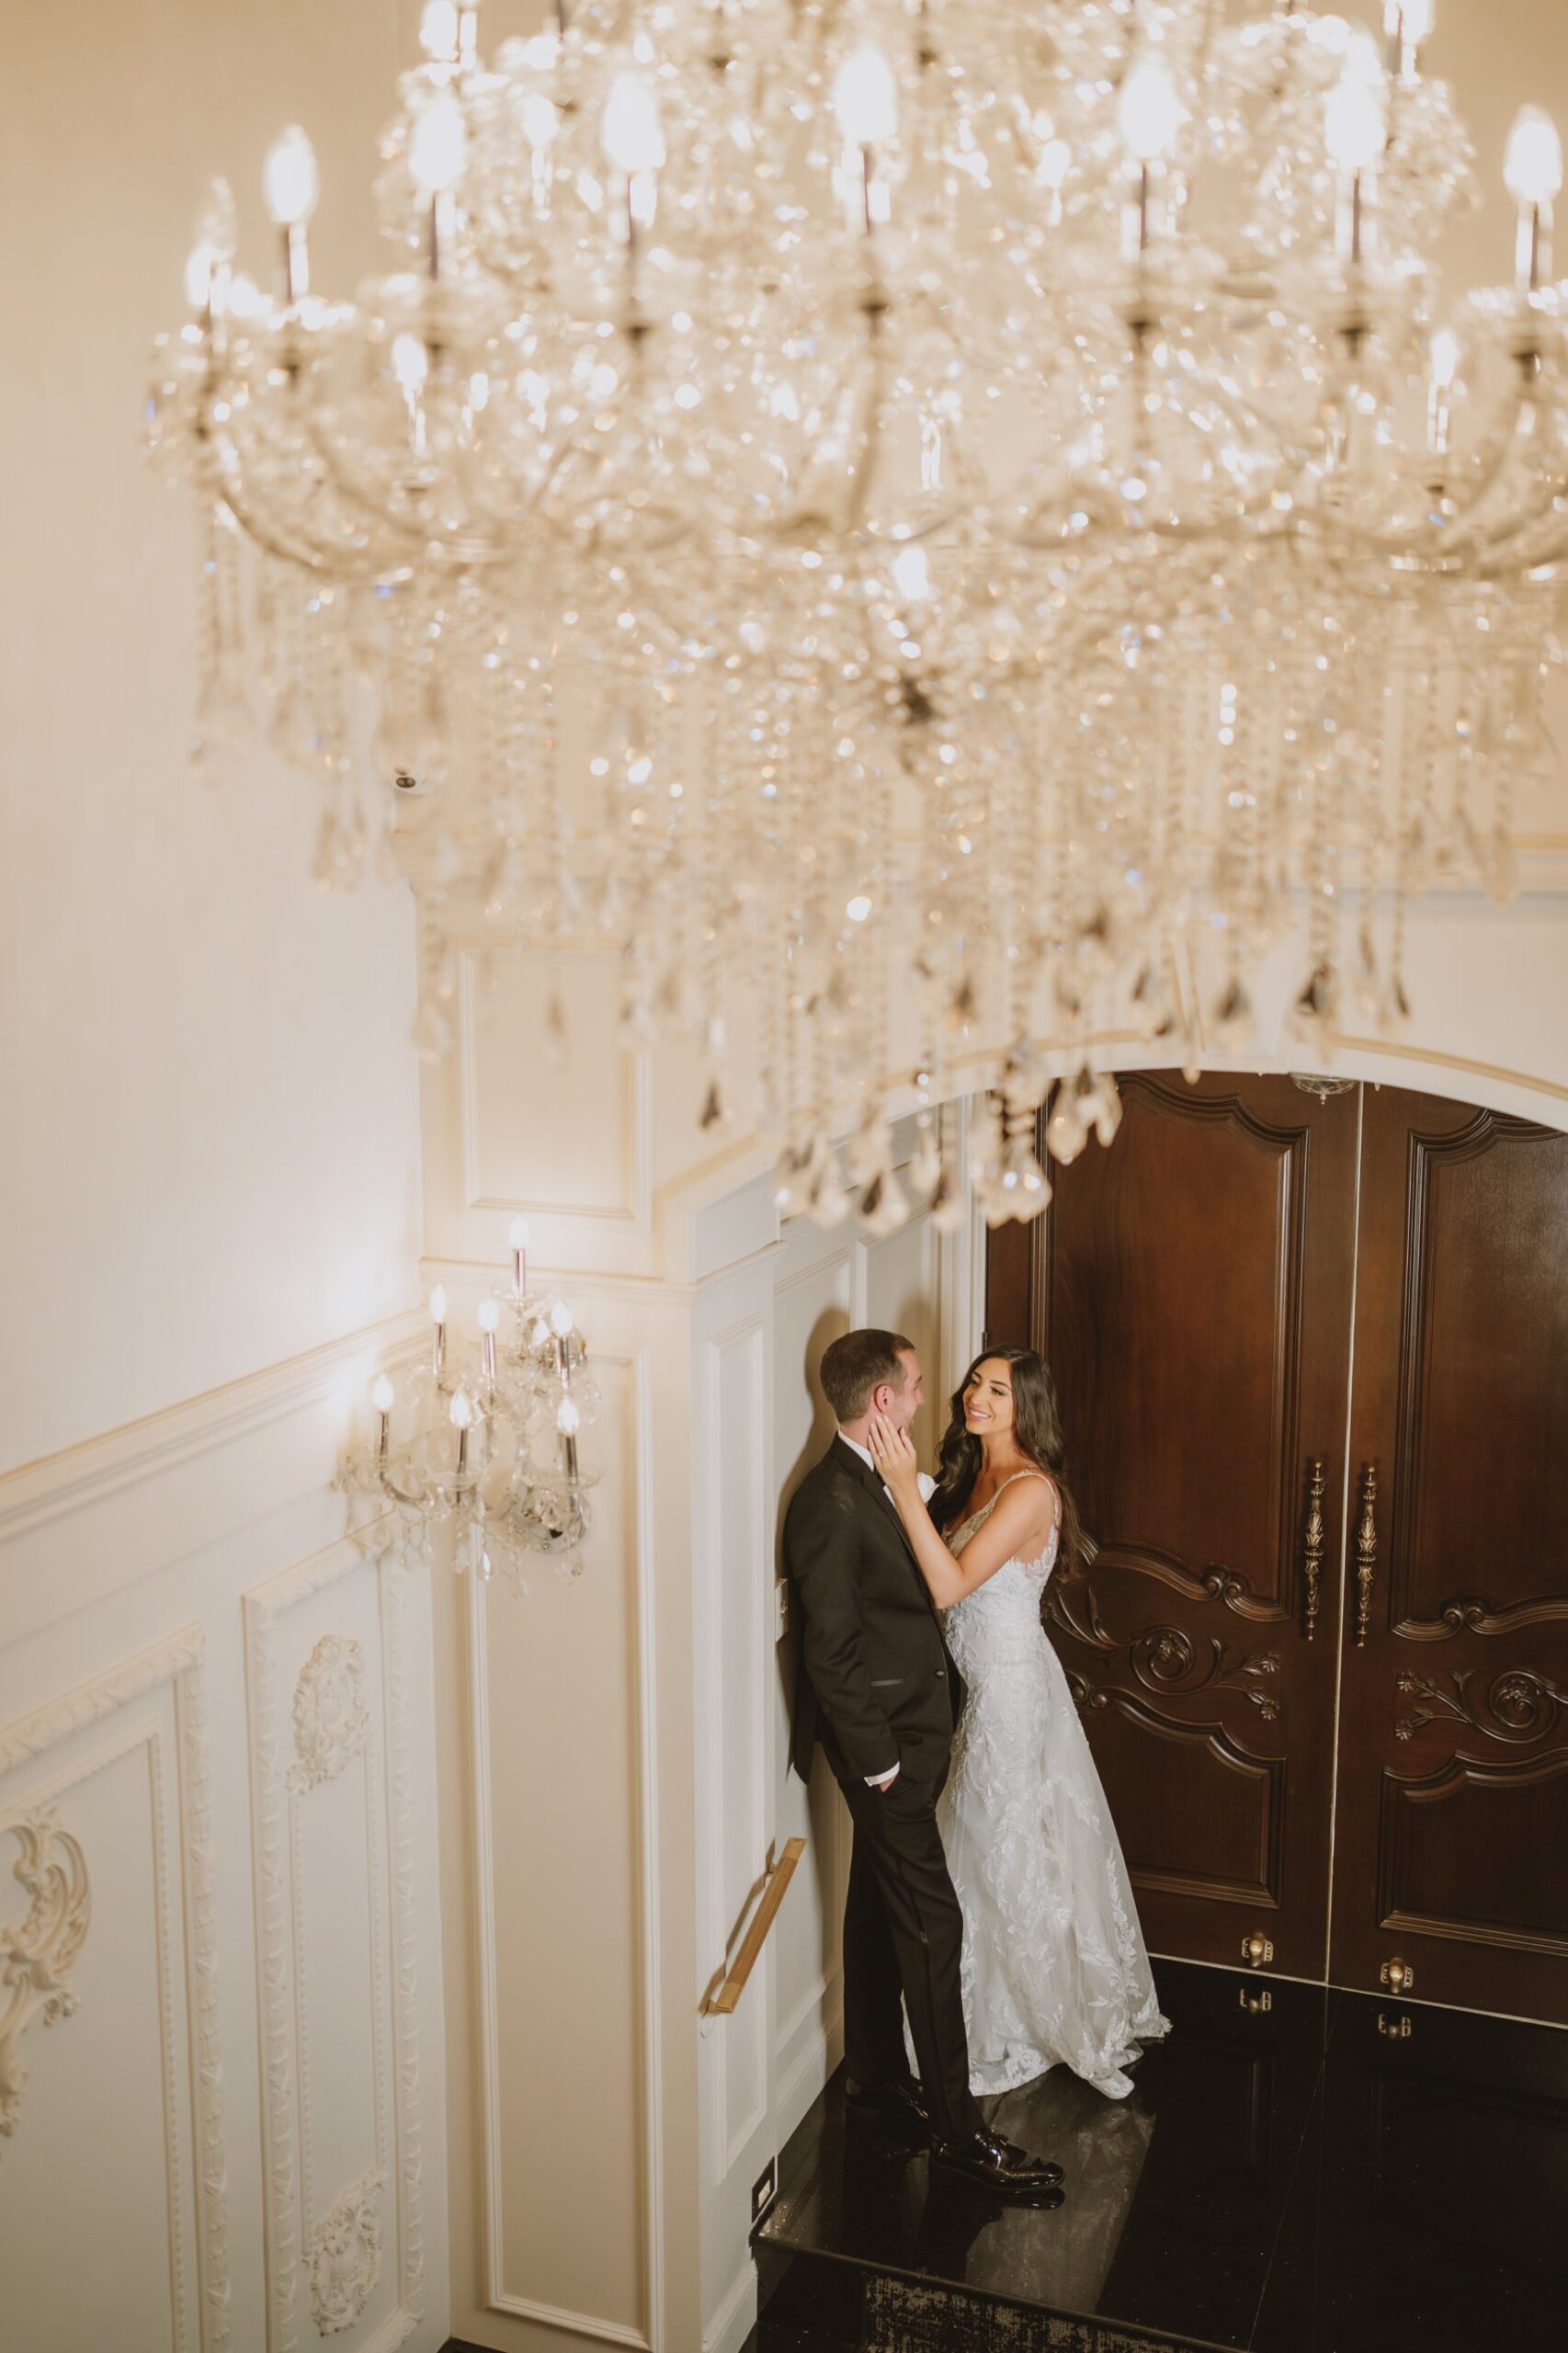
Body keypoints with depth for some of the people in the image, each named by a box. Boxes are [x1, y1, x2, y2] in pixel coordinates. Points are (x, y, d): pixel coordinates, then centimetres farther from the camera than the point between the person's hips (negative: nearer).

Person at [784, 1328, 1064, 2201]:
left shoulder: (878, 1482, 9)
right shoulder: (832, 1502, -23)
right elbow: (831, 1650, -22)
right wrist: (877, 1758, -18)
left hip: (908, 1732, 10)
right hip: (887, 1740, -10)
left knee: (879, 1912, 19)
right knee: (933, 1925, -4)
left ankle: (879, 2079, 32)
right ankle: (959, 2132, 4)